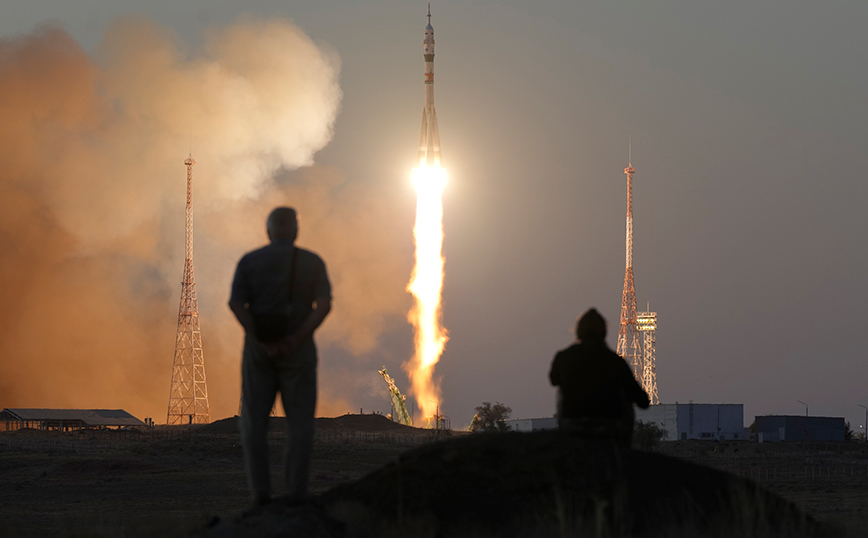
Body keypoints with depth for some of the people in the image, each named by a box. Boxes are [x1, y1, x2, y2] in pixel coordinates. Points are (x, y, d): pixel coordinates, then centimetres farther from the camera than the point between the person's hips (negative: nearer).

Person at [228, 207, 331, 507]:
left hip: (258, 350, 1)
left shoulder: (249, 262, 1)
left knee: (254, 423, 7)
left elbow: (236, 304, -12)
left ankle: (260, 493, -1)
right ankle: (296, 494, -2)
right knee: (300, 423, 5)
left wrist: (264, 343, -13)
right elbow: (324, 305, -15)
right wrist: (295, 341, -15)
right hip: (298, 352, -1)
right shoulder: (313, 263, -1)